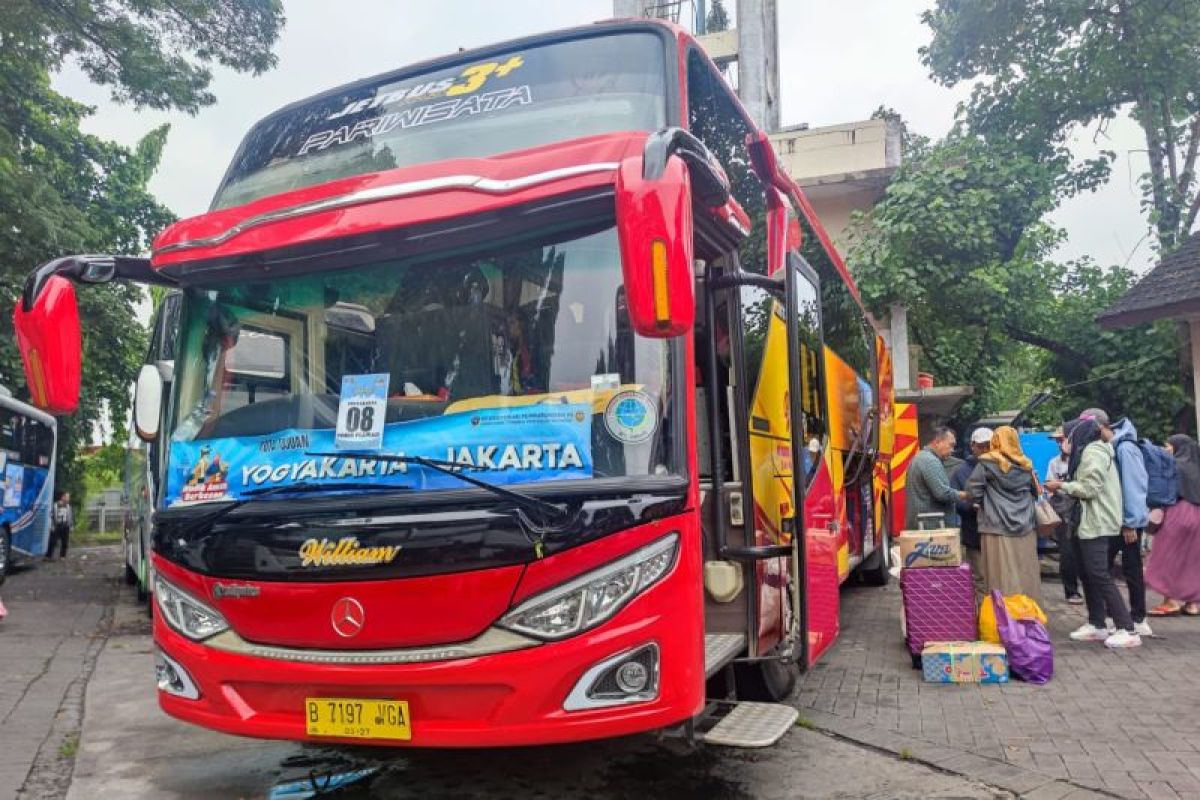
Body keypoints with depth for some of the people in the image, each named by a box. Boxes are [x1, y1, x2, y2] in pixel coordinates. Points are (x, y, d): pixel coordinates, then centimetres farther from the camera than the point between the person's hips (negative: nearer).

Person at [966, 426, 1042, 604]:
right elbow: (1036, 492, 19)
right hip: (1025, 527, 4)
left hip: (998, 528, -4)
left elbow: (973, 490, -8)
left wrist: (982, 504, 8)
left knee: (1002, 578, -3)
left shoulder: (988, 463, -6)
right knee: (1026, 575, 10)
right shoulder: (1026, 465, 8)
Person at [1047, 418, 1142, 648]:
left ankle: (1127, 629, -10)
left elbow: (1089, 488, -19)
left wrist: (1062, 485, -9)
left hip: (1095, 523, -10)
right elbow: (1086, 487, 14)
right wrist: (1063, 487, 5)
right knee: (1088, 574, 12)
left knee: (1099, 575, -11)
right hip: (1089, 522, 10)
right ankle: (1096, 625, 17)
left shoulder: (1093, 451, -13)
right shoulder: (1091, 450, 18)